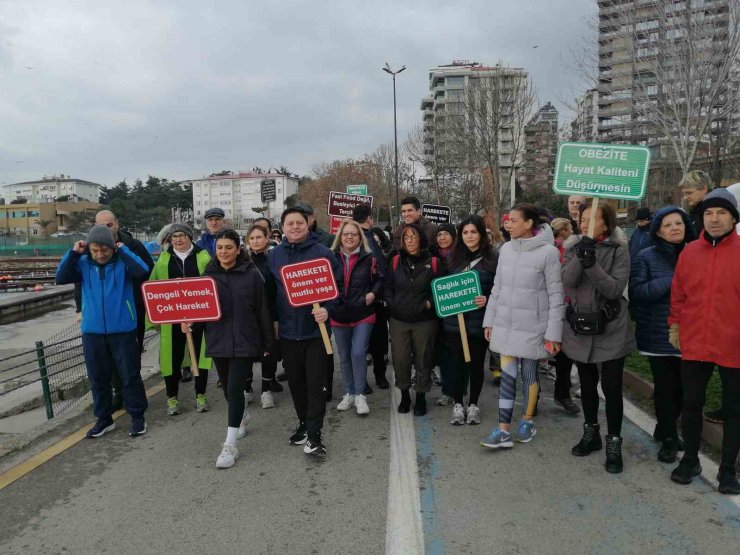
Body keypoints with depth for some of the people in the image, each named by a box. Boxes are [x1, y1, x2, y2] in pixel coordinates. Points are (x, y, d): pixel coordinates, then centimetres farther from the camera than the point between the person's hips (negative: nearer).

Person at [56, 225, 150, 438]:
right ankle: (104, 419, 27)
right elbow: (61, 278, -5)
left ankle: (138, 417, 17)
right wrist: (73, 253, -10)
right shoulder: (83, 264, 3)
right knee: (98, 378, 13)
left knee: (130, 375, 4)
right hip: (92, 331, 4)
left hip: (123, 330, -3)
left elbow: (142, 271, -25)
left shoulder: (123, 262, -7)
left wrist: (122, 250, -18)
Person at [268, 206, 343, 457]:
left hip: (315, 329, -4)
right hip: (287, 331, 4)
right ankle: (304, 423, 33)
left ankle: (314, 434, 6)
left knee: (316, 383, -2)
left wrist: (327, 309, -19)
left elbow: (337, 285, -4)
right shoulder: (274, 256, 6)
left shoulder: (322, 253, -6)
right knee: (296, 382, 15)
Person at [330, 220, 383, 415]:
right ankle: (349, 393, 29)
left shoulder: (368, 258, -2)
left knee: (358, 353, -11)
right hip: (339, 315, 3)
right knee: (344, 356, 12)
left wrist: (373, 293, -8)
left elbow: (379, 279, 9)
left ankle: (360, 394, 7)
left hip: (363, 314, -2)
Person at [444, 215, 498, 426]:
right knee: (457, 363, 7)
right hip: (455, 320, 2)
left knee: (476, 363, 10)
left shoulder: (492, 258, -4)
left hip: (480, 321, -2)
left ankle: (473, 404, 27)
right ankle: (458, 404, 23)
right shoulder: (452, 257, 6)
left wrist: (488, 300, -19)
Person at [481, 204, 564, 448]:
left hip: (532, 325, -4)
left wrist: (554, 332, -11)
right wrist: (489, 320, 10)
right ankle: (503, 430, 11)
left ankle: (528, 421, 32)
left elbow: (556, 294, -10)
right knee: (507, 374, 5)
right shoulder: (506, 249, 3)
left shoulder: (548, 252, -13)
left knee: (529, 373, 11)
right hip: (505, 323, 4)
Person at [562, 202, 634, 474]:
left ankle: (614, 444, 15)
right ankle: (591, 434, 33)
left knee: (611, 388, -1)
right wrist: (580, 257, -26)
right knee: (587, 385, 16)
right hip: (579, 328, 3)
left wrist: (591, 264, -29)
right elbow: (567, 282, -12)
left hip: (611, 330, -3)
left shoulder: (619, 250, -6)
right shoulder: (573, 247, 3)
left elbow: (615, 289, -17)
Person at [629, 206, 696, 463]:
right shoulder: (647, 257, -3)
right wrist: (671, 280, -18)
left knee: (681, 386, 9)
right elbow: (636, 292, -12)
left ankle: (665, 429, 33)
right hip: (658, 335, -3)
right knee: (665, 386, 2)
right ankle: (668, 438, 20)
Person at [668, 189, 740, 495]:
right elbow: (678, 294, 8)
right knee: (691, 404, 13)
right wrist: (674, 326, 6)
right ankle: (690, 459, 31)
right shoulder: (689, 252, 3)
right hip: (694, 343, 2)